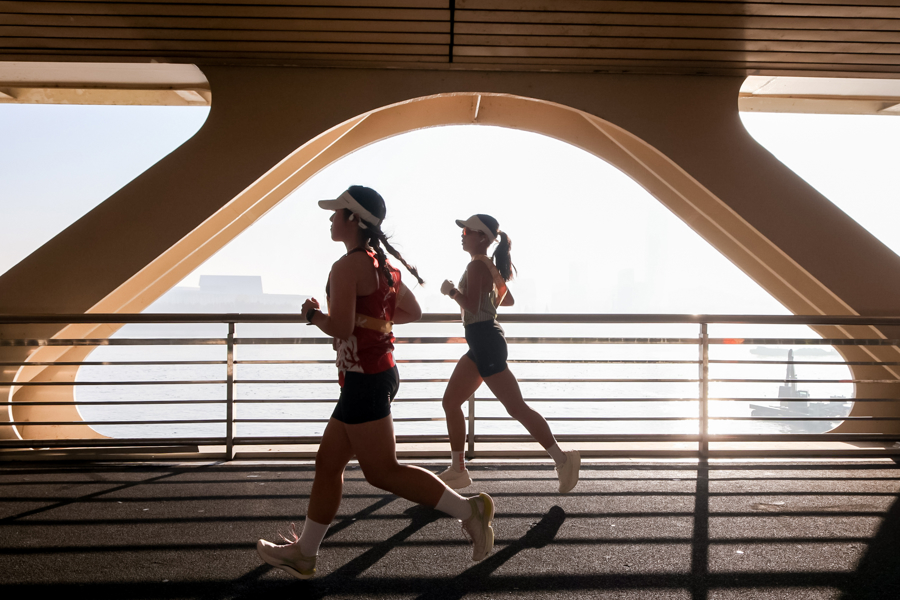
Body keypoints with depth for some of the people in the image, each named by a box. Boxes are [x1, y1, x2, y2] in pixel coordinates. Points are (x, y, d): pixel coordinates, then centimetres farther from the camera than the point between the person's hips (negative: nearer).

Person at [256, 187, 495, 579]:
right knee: (328, 462, 14)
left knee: (382, 470, -3)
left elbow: (341, 328, -23)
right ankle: (303, 554, 24)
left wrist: (312, 313, -4)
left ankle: (468, 509, -1)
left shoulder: (347, 267, -15)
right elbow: (412, 312, 21)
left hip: (365, 379, -10)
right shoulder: (382, 264, 13)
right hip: (380, 373, 10)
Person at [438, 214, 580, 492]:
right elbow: (507, 300, 26)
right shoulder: (490, 265, 17)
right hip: (481, 343, 11)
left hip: (485, 342, -11)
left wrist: (451, 290, -8)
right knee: (450, 402, 12)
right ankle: (458, 470, 17)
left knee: (516, 407, -9)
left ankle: (563, 460, -5)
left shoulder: (476, 265, -13)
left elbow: (471, 305, -24)